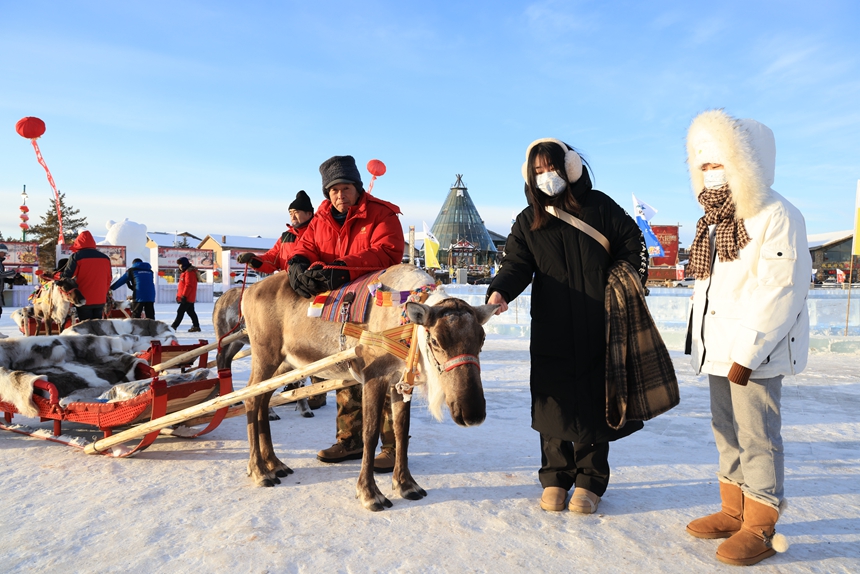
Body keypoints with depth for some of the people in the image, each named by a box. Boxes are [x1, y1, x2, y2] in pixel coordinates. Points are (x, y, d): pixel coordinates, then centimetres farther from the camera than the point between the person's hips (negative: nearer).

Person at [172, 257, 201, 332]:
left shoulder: (189, 272, -15)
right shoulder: (185, 272, 19)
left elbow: (188, 285, -22)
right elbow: (183, 285, 24)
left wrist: (184, 295, -23)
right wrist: (179, 295, 23)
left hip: (187, 297, -11)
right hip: (189, 297, 11)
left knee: (180, 311, -9)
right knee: (191, 312, 11)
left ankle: (174, 327, -8)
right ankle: (196, 326, 15)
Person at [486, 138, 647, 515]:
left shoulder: (598, 206, 4)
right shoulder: (528, 221, 7)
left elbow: (632, 245, 11)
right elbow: (517, 265, -2)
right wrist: (500, 291, -21)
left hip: (598, 329, -1)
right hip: (551, 332, 1)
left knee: (595, 402, 5)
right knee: (553, 402, 4)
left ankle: (590, 481, 21)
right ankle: (555, 478, 21)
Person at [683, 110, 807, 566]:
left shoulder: (776, 218, -13)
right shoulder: (717, 221, 14)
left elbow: (778, 294, -19)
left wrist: (747, 355, -20)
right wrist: (704, 344, 11)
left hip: (756, 353, -8)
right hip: (720, 349, 9)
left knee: (756, 434, -2)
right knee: (726, 430, 15)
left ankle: (761, 528, 11)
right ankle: (734, 511, 29)